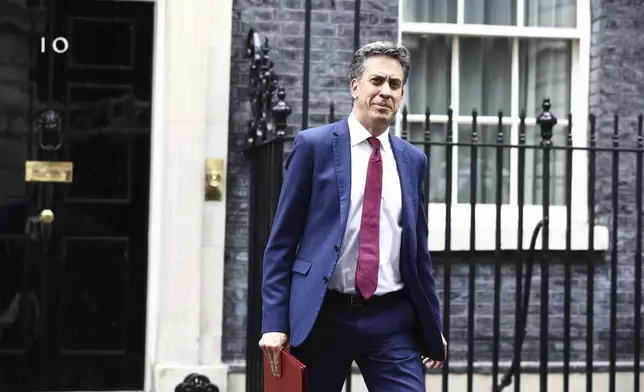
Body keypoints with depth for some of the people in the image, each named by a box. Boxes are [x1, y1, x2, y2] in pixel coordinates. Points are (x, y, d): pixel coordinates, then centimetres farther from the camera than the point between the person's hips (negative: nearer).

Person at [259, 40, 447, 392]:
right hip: (321, 315, -3)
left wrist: (433, 327, 17)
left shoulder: (413, 160, 11)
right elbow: (281, 242, -2)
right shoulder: (314, 145, -1)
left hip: (391, 319, 3)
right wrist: (275, 322, -9)